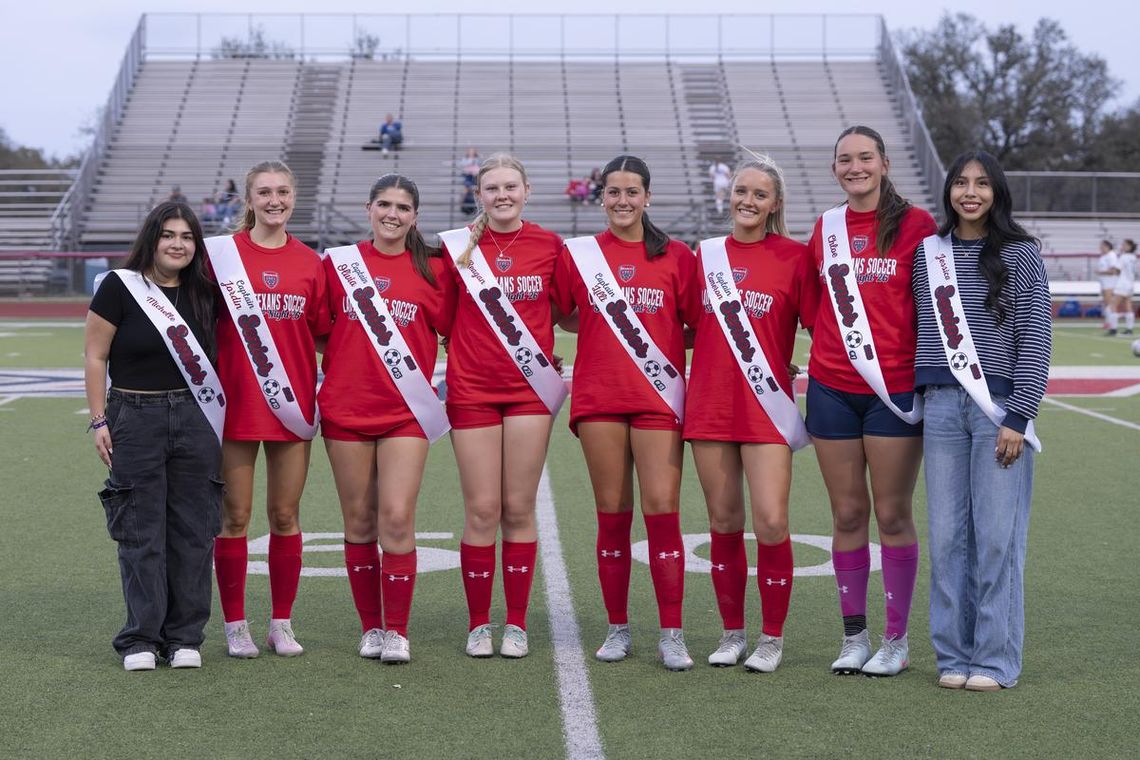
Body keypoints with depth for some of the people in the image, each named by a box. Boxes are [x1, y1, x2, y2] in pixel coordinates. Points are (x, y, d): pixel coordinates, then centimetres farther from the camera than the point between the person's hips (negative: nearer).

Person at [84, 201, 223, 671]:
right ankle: (140, 639, 9)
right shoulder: (120, 287, -4)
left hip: (195, 420, 4)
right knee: (141, 533, 0)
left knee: (193, 531, 4)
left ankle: (184, 637, 14)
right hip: (135, 418, -4)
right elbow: (94, 358, -2)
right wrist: (100, 420, -7)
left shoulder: (204, 293, 8)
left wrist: (221, 412, 9)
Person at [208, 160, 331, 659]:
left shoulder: (311, 263, 6)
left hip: (292, 405, 2)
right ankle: (235, 625, 15)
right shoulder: (222, 252, -2)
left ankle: (282, 623, 19)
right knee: (235, 516, 3)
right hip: (237, 403, -2)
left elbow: (324, 333, 10)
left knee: (286, 515, 8)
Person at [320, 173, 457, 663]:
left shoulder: (432, 269, 4)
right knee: (359, 522, 6)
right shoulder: (339, 262, 6)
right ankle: (371, 627, 18)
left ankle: (397, 631, 0)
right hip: (345, 408, 1)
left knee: (397, 518, -10)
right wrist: (320, 372, 3)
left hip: (406, 411, -1)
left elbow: (454, 330, 6)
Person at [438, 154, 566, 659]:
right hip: (472, 389, -1)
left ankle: (517, 625, 12)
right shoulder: (458, 246, 1)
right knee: (482, 510, -1)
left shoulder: (549, 246, 3)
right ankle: (478, 625, 10)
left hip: (531, 389, 1)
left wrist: (549, 351, 2)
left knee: (519, 509, 3)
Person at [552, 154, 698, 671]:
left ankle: (671, 636, -1)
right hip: (598, 396, 1)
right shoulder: (577, 254, 7)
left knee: (662, 509, -7)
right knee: (612, 513, 4)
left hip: (658, 396, -1)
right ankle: (618, 629, 15)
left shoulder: (677, 256, 6)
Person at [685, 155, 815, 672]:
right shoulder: (705, 255, 10)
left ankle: (772, 638, 7)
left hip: (767, 407, -3)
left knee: (770, 523, -9)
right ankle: (732, 633, 20)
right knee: (724, 523, 7)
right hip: (710, 405, 3)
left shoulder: (794, 256, -1)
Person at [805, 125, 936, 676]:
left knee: (893, 514, 1)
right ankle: (853, 637, 15)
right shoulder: (825, 228, 10)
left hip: (896, 389, -3)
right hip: (832, 387, 3)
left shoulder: (914, 224, -1)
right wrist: (827, 347, 7)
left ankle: (896, 641, 11)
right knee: (847, 514, 7)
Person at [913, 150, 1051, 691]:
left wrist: (1018, 416, -8)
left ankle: (996, 660, 6)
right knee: (947, 535, 4)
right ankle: (954, 656, 13)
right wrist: (919, 396, 9)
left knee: (997, 536, -3)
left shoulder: (1021, 254, 2)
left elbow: (1036, 338, -2)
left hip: (1000, 407, -3)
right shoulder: (928, 253, 11)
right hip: (942, 405, 3)